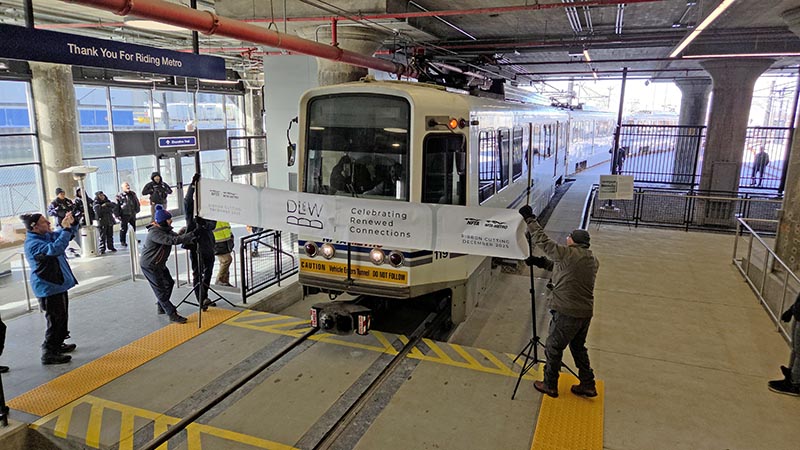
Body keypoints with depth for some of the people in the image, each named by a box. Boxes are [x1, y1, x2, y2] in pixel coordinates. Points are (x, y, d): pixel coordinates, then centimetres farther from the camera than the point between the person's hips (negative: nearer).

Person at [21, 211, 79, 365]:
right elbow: (55, 249, -40)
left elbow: (70, 233, 15)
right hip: (49, 289, -10)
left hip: (58, 284, 10)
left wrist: (72, 223, -6)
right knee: (55, 321, -5)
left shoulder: (47, 235, 7)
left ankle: (57, 345, 35)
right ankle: (49, 354, 3)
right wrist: (66, 229, -37)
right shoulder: (33, 244, -23)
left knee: (62, 317, 20)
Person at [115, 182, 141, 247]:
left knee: (134, 227, 16)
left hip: (132, 214, 6)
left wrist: (137, 209, 11)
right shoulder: (119, 195, -9)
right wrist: (118, 215, -9)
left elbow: (136, 202, 17)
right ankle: (122, 241, 13)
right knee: (123, 228, 1)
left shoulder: (132, 194, 8)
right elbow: (117, 206, -7)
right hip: (124, 215, -6)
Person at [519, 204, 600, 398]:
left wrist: (529, 219, -3)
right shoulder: (593, 260, 10)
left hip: (567, 313, -8)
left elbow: (543, 241, -12)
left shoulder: (569, 254, -16)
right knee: (578, 347, 25)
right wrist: (540, 262, 16)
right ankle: (587, 385, 31)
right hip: (585, 313, 8)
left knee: (553, 348, 9)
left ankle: (550, 386, 22)